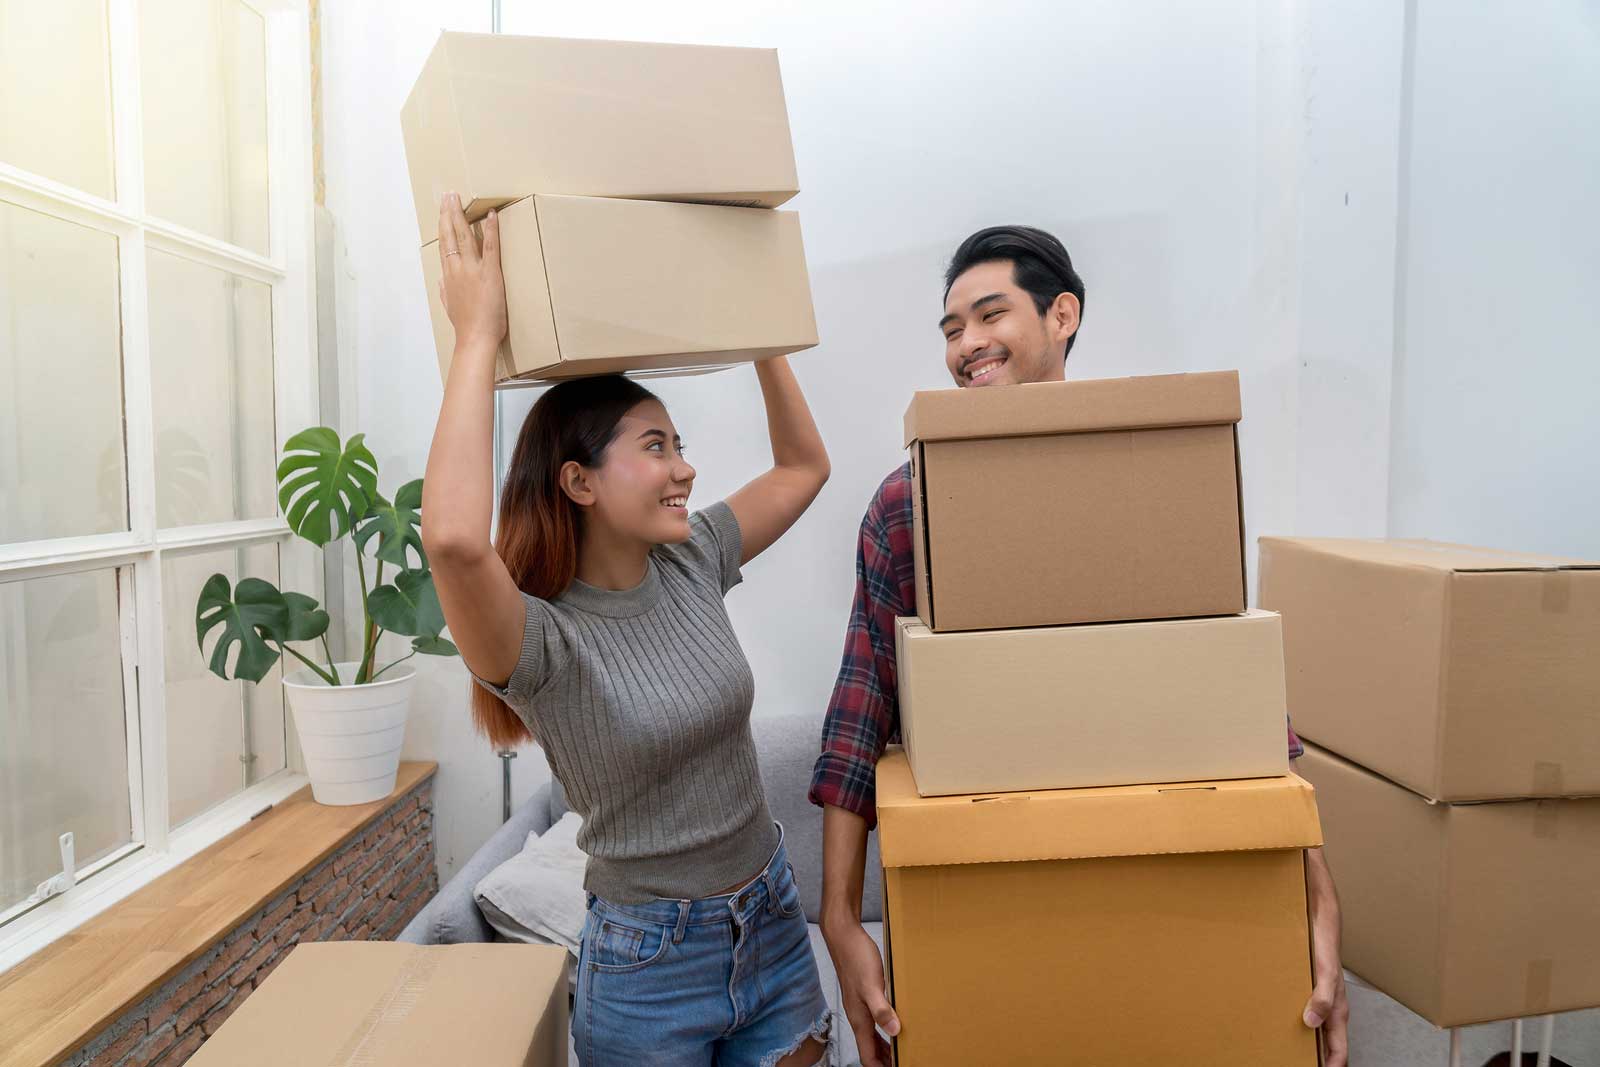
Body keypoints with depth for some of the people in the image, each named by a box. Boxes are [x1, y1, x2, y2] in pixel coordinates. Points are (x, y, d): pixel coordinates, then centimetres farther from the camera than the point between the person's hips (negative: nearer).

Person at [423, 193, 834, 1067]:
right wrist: (477, 336, -34)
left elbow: (804, 466, 9)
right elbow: (453, 538, -43)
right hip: (648, 962, -5)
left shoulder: (691, 565, -3)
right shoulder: (542, 639, -20)